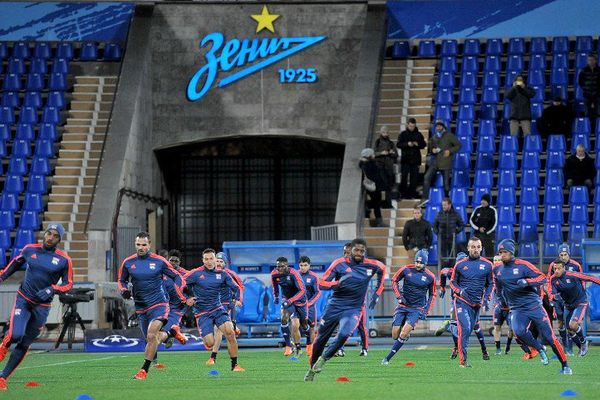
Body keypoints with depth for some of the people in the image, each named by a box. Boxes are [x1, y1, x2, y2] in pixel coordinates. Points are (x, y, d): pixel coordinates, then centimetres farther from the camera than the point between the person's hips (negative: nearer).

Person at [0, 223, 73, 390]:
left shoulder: (64, 260, -6)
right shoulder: (29, 250, 1)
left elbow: (68, 284, 0)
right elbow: (16, 263, 20)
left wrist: (51, 290, -16)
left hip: (42, 306, 0)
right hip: (23, 300, 0)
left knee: (24, 345, 3)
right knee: (15, 335, -22)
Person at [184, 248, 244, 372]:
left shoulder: (222, 274, 5)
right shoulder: (196, 274, -5)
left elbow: (236, 288, 12)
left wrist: (238, 299, -6)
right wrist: (186, 299, -10)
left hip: (218, 309, 2)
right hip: (202, 313, -2)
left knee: (230, 333, -21)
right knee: (210, 343, -13)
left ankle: (234, 365, -10)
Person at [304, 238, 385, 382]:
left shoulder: (371, 266, -4)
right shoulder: (339, 264, -8)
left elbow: (382, 269, 20)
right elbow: (321, 283, -9)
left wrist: (376, 295, 18)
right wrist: (337, 283, -28)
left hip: (353, 309, -1)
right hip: (334, 306, 1)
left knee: (344, 334, -27)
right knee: (321, 339, 7)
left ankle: (323, 359, -7)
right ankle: (312, 369, 28)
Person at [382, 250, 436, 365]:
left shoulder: (430, 277, -3)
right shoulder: (406, 270, -4)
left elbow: (432, 295, 9)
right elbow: (394, 281, 9)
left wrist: (426, 311, 0)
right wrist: (399, 296, -5)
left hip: (417, 309, -2)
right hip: (403, 306, 2)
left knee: (404, 334, -18)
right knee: (395, 335, -3)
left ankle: (387, 358, -12)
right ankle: (406, 335, 34)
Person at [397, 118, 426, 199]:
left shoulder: (418, 134, 9)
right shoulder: (403, 134, 3)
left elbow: (424, 144, 9)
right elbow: (398, 145, -3)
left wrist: (418, 144, -12)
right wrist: (407, 144, -18)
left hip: (415, 159, 2)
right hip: (405, 159, -2)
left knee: (414, 177, 3)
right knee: (404, 177, -5)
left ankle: (412, 193, 8)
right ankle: (403, 193, 1)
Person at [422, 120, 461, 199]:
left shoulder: (449, 136, 0)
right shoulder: (434, 137, 12)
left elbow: (458, 145, 0)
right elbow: (429, 149, 20)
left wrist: (450, 151, -13)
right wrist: (432, 150, -4)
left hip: (445, 163, -3)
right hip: (435, 162, 3)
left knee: (446, 182, 1)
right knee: (426, 177, -14)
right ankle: (425, 198, -11)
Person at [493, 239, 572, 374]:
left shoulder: (522, 265, -7)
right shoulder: (498, 270, 8)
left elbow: (542, 278, -10)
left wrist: (527, 282, -23)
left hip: (533, 306, -3)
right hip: (516, 309, 3)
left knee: (548, 336, -3)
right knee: (519, 332, -28)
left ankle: (565, 365, 9)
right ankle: (539, 349, -2)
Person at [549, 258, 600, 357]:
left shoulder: (572, 275, -23)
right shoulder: (553, 279, -10)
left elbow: (589, 278, -14)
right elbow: (552, 294, -10)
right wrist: (555, 297, -33)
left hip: (580, 303, -6)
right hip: (568, 306, 6)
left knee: (573, 325, -23)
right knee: (570, 330, 7)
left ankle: (583, 342, 5)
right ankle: (582, 348, 31)